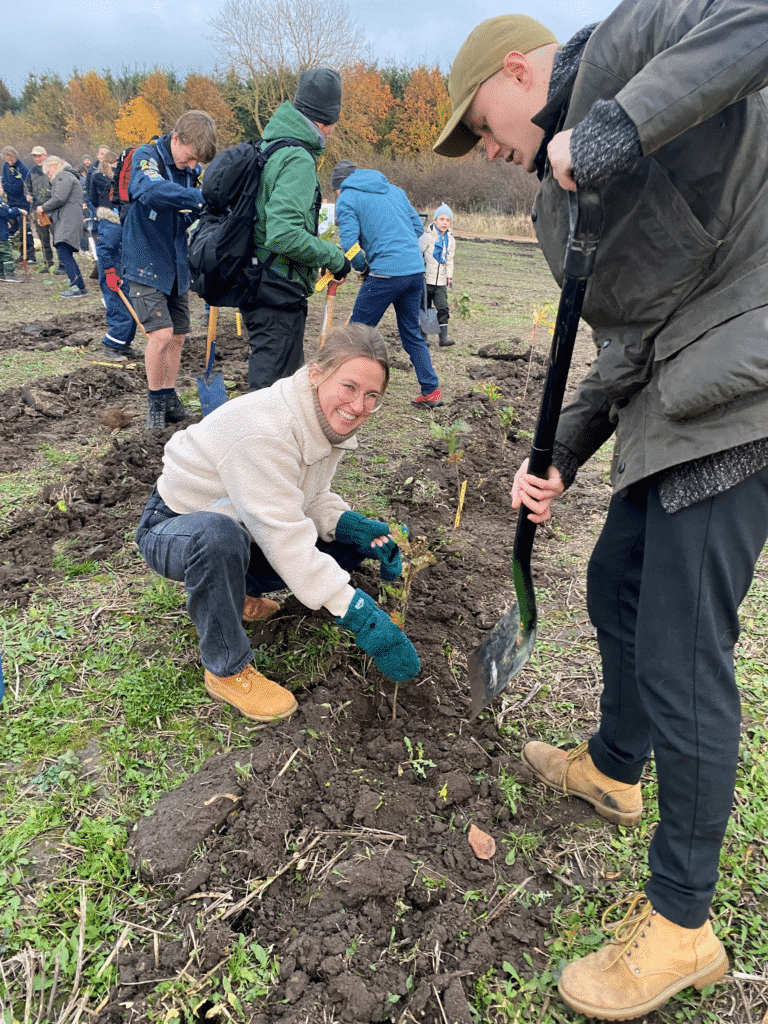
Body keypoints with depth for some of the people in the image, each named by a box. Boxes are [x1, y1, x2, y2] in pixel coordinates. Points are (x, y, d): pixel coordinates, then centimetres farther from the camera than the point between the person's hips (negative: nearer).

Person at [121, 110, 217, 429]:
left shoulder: (193, 169, 6)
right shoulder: (146, 157, -13)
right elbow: (152, 190, -36)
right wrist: (203, 198, -41)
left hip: (177, 267, 6)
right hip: (146, 264, -6)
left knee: (177, 335, 9)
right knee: (161, 333, -15)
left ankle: (169, 399, 23)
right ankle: (155, 402, 4)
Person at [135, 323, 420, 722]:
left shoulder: (329, 420, -7)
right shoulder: (264, 428, -34)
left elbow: (313, 499, 2)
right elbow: (284, 539, -36)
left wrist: (357, 528, -18)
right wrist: (358, 611, -37)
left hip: (241, 530, 8)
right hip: (172, 528, -7)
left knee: (354, 540, -1)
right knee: (220, 535, -43)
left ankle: (232, 588, 8)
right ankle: (226, 670, -18)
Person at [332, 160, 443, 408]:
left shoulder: (347, 198, 1)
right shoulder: (394, 190, 20)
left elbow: (349, 243, -9)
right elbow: (418, 225, 22)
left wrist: (363, 267, 7)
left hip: (385, 274, -6)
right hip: (416, 270, 7)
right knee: (412, 333, 16)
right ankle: (431, 391, 18)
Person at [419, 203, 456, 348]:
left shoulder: (450, 239, 9)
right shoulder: (428, 236, -10)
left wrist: (449, 276, 15)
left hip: (441, 281, 4)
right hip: (426, 279, -4)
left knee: (443, 308, -5)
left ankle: (443, 337, -3)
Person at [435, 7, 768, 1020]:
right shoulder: (566, 189, 24)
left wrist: (618, 124, -24)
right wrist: (559, 456, 9)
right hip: (673, 412, 10)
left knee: (680, 655, -5)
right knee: (616, 589, 21)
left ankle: (682, 922, 15)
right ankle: (612, 767, 46)